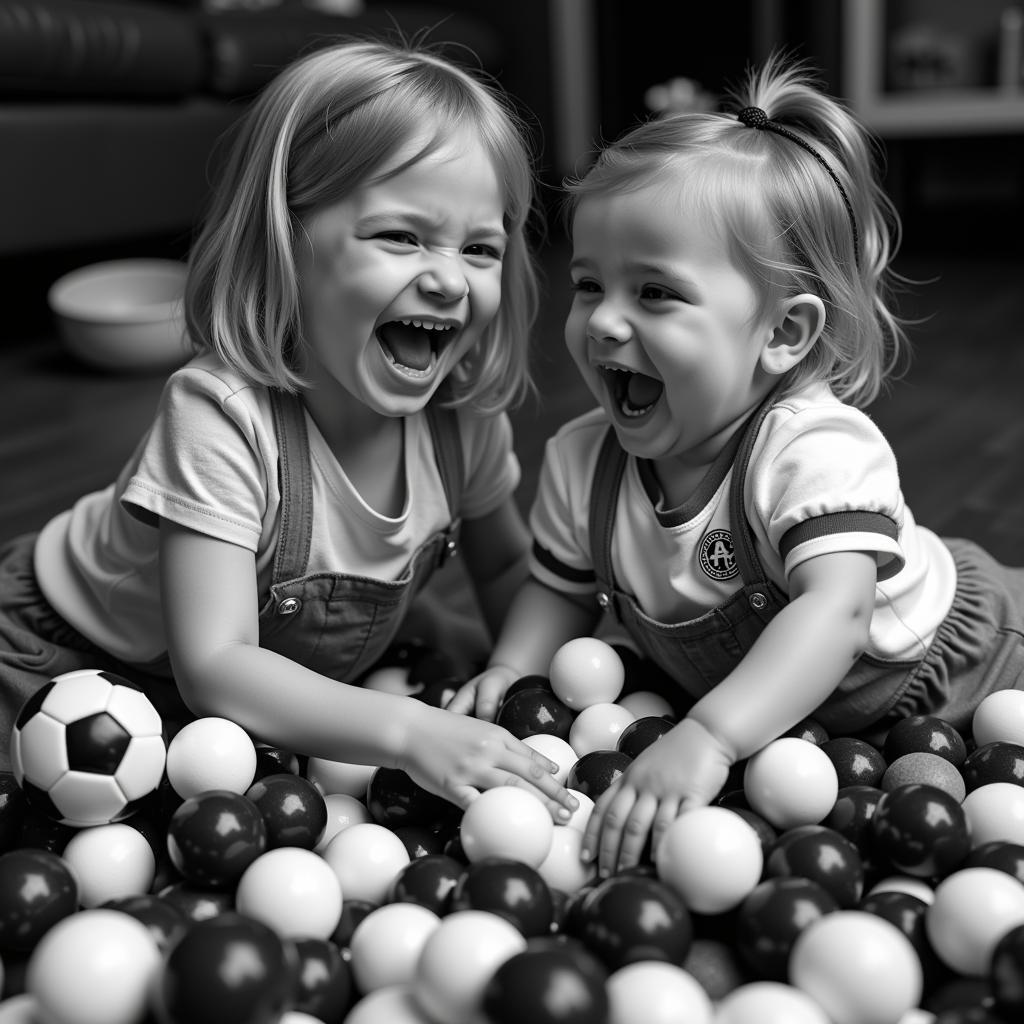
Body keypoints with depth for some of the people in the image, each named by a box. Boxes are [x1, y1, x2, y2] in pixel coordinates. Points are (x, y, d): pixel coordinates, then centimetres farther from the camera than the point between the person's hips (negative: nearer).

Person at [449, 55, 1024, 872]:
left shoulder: (819, 448, -36)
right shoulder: (581, 462, -18)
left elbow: (835, 612, -49)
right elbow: (563, 590, -3)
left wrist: (707, 739, -60)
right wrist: (513, 670, -22)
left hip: (952, 662, -5)